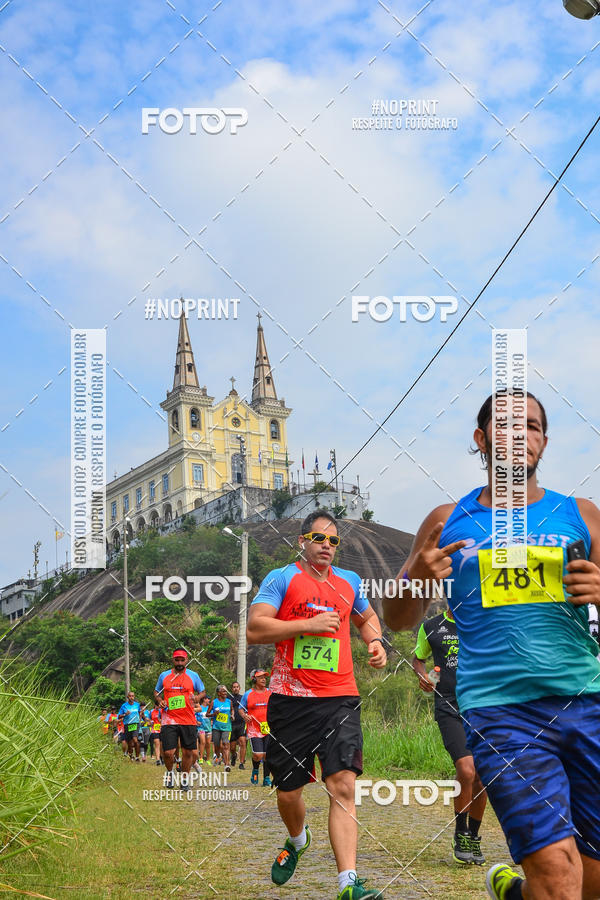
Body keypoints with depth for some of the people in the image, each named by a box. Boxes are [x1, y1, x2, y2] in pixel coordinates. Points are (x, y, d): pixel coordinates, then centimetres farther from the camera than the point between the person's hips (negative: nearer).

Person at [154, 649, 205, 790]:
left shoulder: (193, 676, 6)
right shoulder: (164, 676, 9)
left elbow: (202, 692, 13)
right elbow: (156, 691, 21)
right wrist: (160, 700, 0)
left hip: (188, 720, 0)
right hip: (168, 719, 0)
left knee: (188, 751, 3)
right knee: (167, 752, -8)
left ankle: (185, 777, 22)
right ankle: (170, 772, 22)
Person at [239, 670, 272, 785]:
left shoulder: (270, 693, 9)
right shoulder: (248, 694, 4)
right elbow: (241, 708, 12)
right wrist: (244, 716, -8)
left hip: (269, 729, 2)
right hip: (254, 729, -2)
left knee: (267, 755, 1)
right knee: (258, 755, -13)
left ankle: (266, 778, 15)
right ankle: (255, 770, 19)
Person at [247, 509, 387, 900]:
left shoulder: (349, 582, 14)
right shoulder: (282, 578, 0)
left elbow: (367, 617, 34)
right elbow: (254, 629, -11)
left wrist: (376, 641, 13)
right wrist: (309, 624, -15)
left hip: (340, 699, 2)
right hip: (291, 698, -2)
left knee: (343, 786, -14)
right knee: (288, 793, 8)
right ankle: (297, 841, 42)